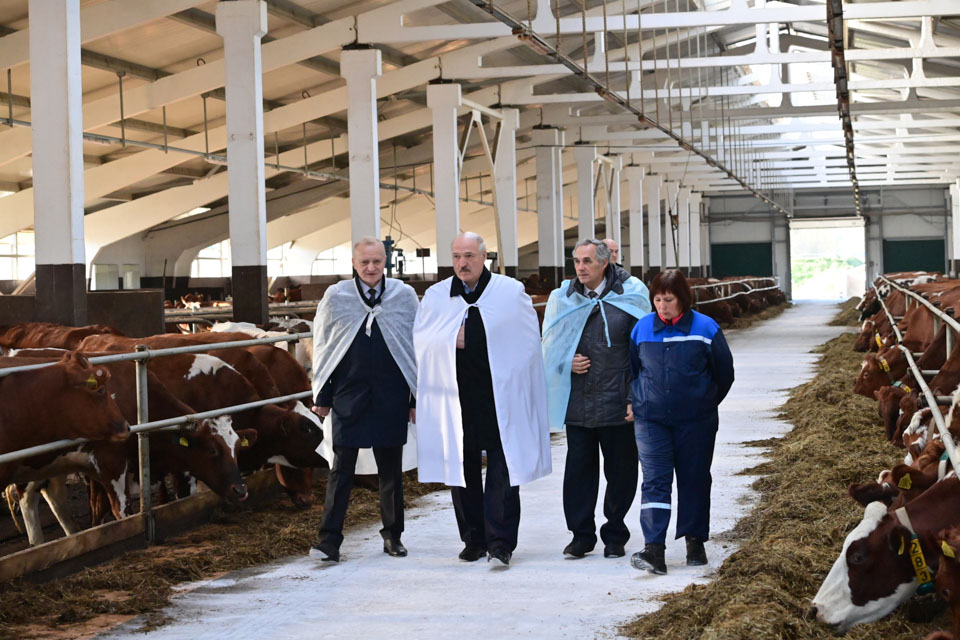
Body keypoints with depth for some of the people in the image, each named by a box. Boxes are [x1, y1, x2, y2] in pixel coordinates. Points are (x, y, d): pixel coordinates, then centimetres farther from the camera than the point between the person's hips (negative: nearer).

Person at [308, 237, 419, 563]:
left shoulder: (404, 296, 3)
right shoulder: (335, 297, 3)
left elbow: (417, 348, 7)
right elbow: (322, 348, 8)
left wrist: (418, 398, 5)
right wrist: (321, 396, 5)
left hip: (391, 398, 1)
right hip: (348, 397, -1)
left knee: (391, 471, 10)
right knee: (341, 469, -3)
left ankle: (392, 535, 22)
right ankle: (329, 539, -1)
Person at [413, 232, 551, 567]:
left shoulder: (512, 292, 3)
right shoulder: (435, 296, 9)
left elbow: (529, 340, 6)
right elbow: (421, 339, 11)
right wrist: (452, 339, -4)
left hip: (500, 398, -2)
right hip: (455, 398, 3)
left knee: (503, 470, -7)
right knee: (462, 471, 6)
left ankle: (500, 542, -4)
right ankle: (474, 541, 17)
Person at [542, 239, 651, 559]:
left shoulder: (629, 296, -3)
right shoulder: (563, 298, 7)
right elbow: (550, 346, 18)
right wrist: (567, 362, -3)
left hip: (617, 404, -3)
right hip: (577, 403, 3)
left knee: (620, 471, 6)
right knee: (579, 469, 6)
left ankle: (615, 536, 19)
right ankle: (581, 535, 17)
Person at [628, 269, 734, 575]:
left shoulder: (705, 329, -5)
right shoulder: (642, 328, 2)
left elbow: (724, 373, 6)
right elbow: (631, 369, 17)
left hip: (695, 422, -1)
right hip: (651, 420, 1)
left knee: (694, 480, 9)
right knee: (655, 481, -9)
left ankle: (695, 543, 23)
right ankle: (654, 550, -16)